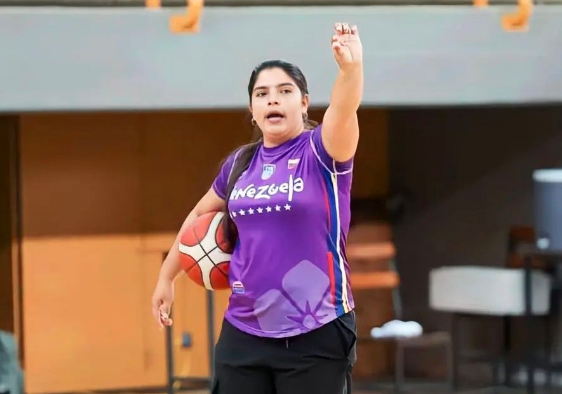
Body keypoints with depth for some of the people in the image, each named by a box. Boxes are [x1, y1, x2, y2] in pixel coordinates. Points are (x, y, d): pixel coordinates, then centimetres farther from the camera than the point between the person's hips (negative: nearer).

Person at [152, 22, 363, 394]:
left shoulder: (320, 152, -7)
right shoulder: (240, 164, 7)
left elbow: (343, 111, -29)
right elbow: (199, 216, 24)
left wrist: (350, 67, -49)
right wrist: (167, 277, 28)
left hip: (315, 334, -5)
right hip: (243, 332, 5)